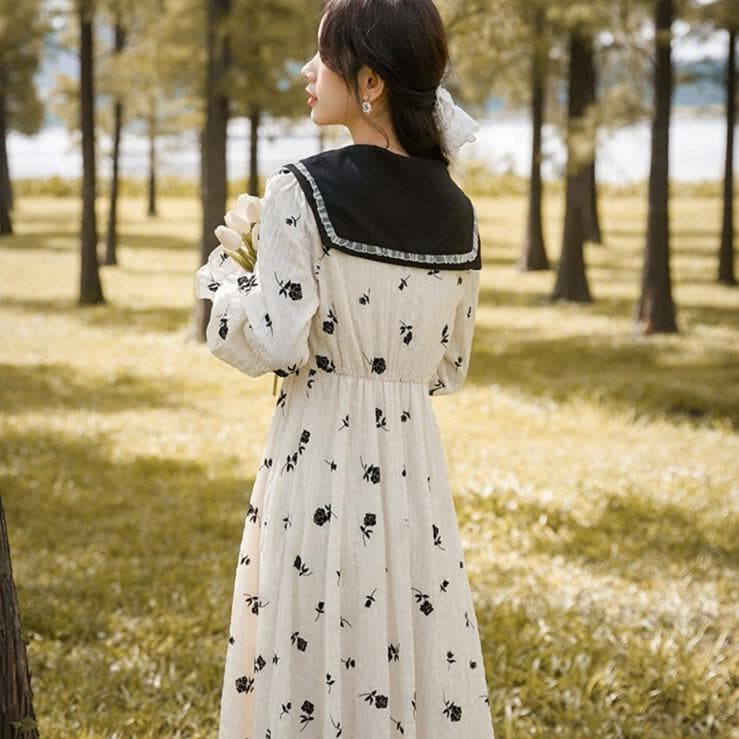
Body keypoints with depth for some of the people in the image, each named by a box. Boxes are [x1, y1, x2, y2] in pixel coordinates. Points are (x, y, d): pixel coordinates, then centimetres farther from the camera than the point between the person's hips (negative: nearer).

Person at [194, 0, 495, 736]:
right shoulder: (456, 213, 5)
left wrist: (221, 277, 2)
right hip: (414, 462, 5)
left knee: (316, 662, 5)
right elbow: (450, 366, 11)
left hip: (321, 457, -5)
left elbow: (275, 344, -15)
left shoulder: (302, 191, -12)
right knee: (421, 657, 12)